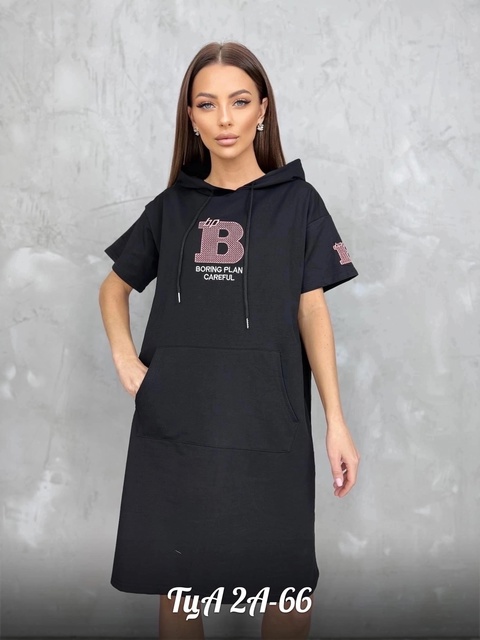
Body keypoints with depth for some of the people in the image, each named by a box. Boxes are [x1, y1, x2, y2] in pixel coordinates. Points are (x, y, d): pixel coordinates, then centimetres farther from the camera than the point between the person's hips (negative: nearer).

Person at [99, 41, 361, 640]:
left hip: (268, 422, -1)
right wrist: (123, 355, 2)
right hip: (174, 422, 2)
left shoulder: (297, 201, 5)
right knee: (176, 581, 8)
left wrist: (336, 420, -3)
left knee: (288, 589, 0)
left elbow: (311, 309, 3)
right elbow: (115, 285, 20)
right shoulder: (172, 206, 10)